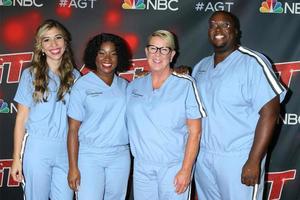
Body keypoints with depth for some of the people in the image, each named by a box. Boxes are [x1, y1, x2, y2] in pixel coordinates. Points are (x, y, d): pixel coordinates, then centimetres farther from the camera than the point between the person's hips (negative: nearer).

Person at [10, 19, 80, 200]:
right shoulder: (31, 75, 0)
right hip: (38, 149, -2)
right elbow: (22, 118, 1)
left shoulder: (74, 76, 6)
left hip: (67, 150, 2)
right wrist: (17, 157, -2)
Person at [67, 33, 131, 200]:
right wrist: (73, 167, -8)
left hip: (121, 156, 4)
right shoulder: (82, 85, -3)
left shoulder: (125, 86, 8)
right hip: (90, 156, -3)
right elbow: (73, 129, -4)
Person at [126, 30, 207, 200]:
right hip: (141, 167, 4)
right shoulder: (134, 86, 8)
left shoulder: (185, 84, -5)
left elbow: (194, 131, -6)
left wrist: (186, 170, -10)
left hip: (174, 167, -3)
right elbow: (130, 124, 17)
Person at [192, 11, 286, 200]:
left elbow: (269, 113, -17)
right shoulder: (201, 66, 9)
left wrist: (254, 161, -20)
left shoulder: (252, 62, -12)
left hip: (238, 159, -6)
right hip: (203, 157, 6)